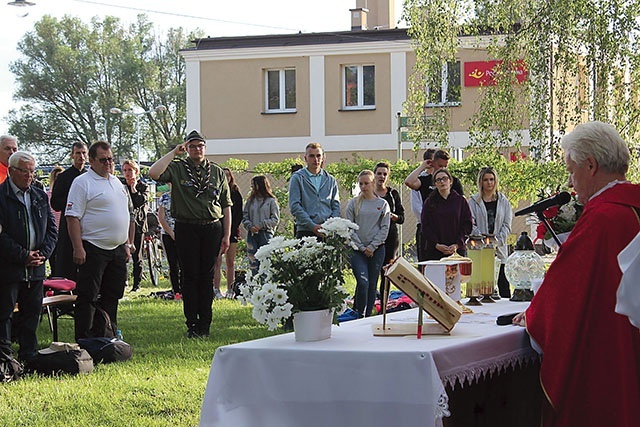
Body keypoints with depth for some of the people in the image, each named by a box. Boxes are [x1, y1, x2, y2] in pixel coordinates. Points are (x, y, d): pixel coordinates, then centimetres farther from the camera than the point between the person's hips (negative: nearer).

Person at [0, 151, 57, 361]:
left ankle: (29, 356, 18)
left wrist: (43, 254, -1)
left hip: (35, 267, 6)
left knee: (32, 312, 10)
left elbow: (52, 229, 15)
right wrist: (23, 256, -14)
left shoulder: (40, 196, 13)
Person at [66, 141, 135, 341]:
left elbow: (128, 216, 23)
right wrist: (78, 248, -19)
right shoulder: (82, 183, -7)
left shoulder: (117, 182, 16)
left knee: (112, 296, 11)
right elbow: (73, 217, -13)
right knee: (88, 297, -5)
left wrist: (128, 244, 17)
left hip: (117, 250, 7)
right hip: (93, 249, -7)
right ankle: (84, 340, -2)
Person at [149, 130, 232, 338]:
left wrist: (226, 235, 6)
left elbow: (226, 206, 12)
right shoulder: (177, 169, 4)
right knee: (190, 276, 0)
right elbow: (153, 173, -16)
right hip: (187, 229, -2)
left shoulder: (218, 172, 12)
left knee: (207, 277, 5)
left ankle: (205, 325, 11)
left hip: (212, 228, 2)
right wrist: (173, 153, -10)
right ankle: (192, 325, 5)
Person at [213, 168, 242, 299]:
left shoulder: (236, 193, 9)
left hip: (232, 230, 2)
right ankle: (216, 289, -5)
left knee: (230, 262, 4)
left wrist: (233, 228, -4)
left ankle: (230, 290, 7)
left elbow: (239, 214, 9)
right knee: (217, 262, -6)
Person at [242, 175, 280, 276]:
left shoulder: (271, 201, -1)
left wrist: (261, 225, -12)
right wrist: (249, 226, -8)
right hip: (252, 234, 4)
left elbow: (275, 219, -4)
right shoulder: (250, 201, 12)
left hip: (265, 234, -4)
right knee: (253, 262, 3)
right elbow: (244, 216, 11)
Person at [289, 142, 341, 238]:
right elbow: (294, 206, -3)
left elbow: (336, 206, 14)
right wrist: (312, 226, -13)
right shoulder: (297, 178, 5)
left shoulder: (330, 180, 17)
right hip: (306, 232, -3)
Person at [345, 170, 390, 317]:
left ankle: (368, 315, 13)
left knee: (372, 285, 4)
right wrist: (362, 247, -7)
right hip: (356, 249, -2)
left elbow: (384, 229, 2)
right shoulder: (353, 204, 3)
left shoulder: (383, 204, 6)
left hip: (377, 250, 2)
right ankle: (360, 315, -7)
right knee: (363, 282, -15)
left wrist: (372, 247, -7)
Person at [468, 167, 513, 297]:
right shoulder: (473, 202, 6)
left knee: (503, 284, -1)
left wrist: (497, 241, -9)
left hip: (499, 249, 1)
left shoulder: (503, 202, 12)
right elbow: (471, 225, -1)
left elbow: (507, 226, 6)